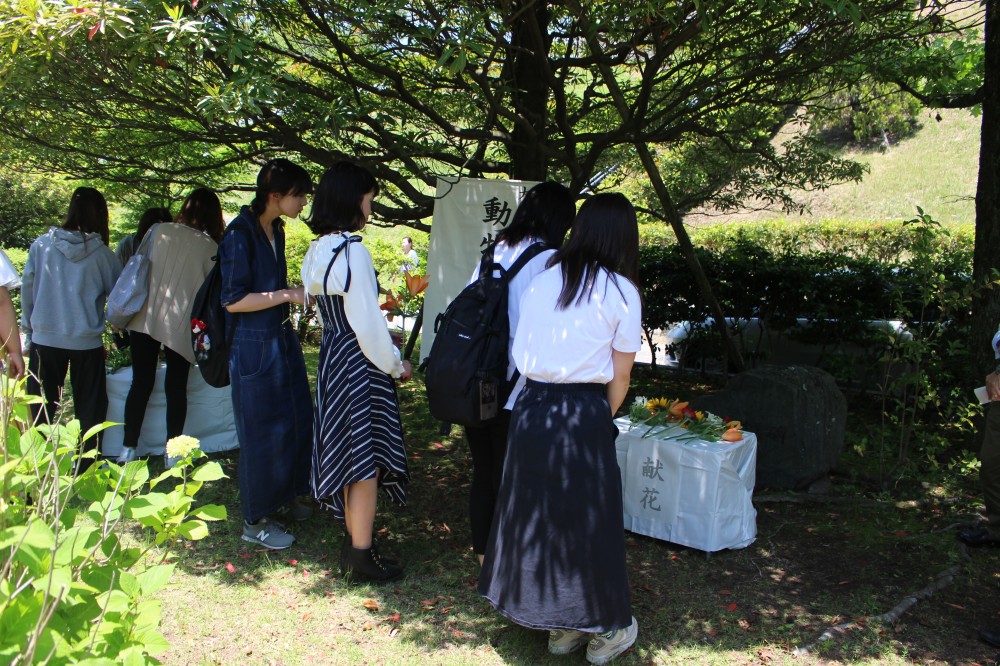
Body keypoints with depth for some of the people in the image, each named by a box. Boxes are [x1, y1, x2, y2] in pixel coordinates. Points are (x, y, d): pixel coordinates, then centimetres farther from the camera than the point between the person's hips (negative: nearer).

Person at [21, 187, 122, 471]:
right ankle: (85, 466, 16)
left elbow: (27, 288, 4)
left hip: (45, 339, 2)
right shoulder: (102, 253, -8)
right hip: (86, 341, -1)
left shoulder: (42, 245, -3)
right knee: (89, 407, 11)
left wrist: (28, 329, 16)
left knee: (41, 407, 13)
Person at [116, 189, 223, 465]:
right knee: (176, 387, 9)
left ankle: (128, 449, 14)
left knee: (141, 383, 10)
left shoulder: (159, 231, 2)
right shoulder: (210, 247, -3)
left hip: (145, 318, 2)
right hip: (181, 324, -2)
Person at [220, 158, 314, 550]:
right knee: (262, 432, 1)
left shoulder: (275, 231, 10)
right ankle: (255, 521, 17)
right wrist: (288, 295, -18)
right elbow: (234, 300, -19)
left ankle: (286, 495, 34)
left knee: (297, 422, 14)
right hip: (254, 345, -8)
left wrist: (298, 294, 10)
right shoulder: (240, 233, -16)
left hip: (282, 338, 9)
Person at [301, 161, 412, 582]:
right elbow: (366, 321, -19)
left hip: (332, 358, 9)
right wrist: (396, 365, -6)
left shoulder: (319, 250, 9)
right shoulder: (351, 251, -19)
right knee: (367, 457, 1)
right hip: (358, 362, -9)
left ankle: (354, 543, 30)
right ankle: (362, 556, 12)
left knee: (351, 453, 18)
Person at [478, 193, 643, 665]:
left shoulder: (542, 280, 6)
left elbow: (522, 355, 5)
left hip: (530, 407, 4)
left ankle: (558, 626, 32)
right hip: (582, 413, -4)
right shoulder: (621, 291, -4)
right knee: (588, 516, 10)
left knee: (537, 511, 15)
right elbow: (619, 376, -2)